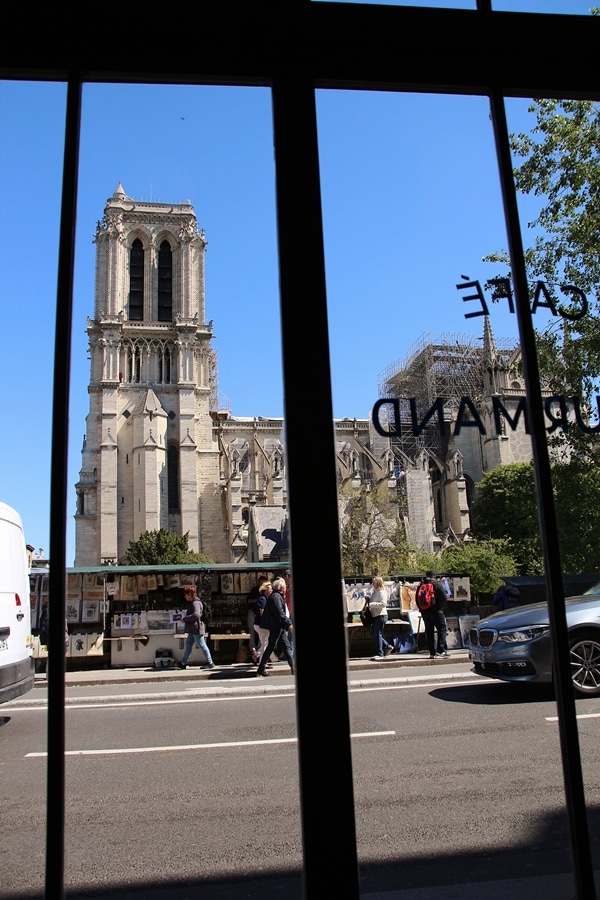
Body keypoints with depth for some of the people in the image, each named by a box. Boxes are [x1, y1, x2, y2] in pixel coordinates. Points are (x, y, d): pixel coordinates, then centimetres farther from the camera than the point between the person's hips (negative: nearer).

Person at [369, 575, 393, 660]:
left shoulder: (381, 592, -12)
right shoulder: (374, 592, 15)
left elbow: (383, 604, -22)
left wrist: (371, 604, -22)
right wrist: (368, 599, 7)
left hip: (381, 615, -10)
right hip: (375, 615, 10)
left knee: (377, 634, -6)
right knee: (373, 634, 12)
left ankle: (379, 654, 2)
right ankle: (387, 647, 24)